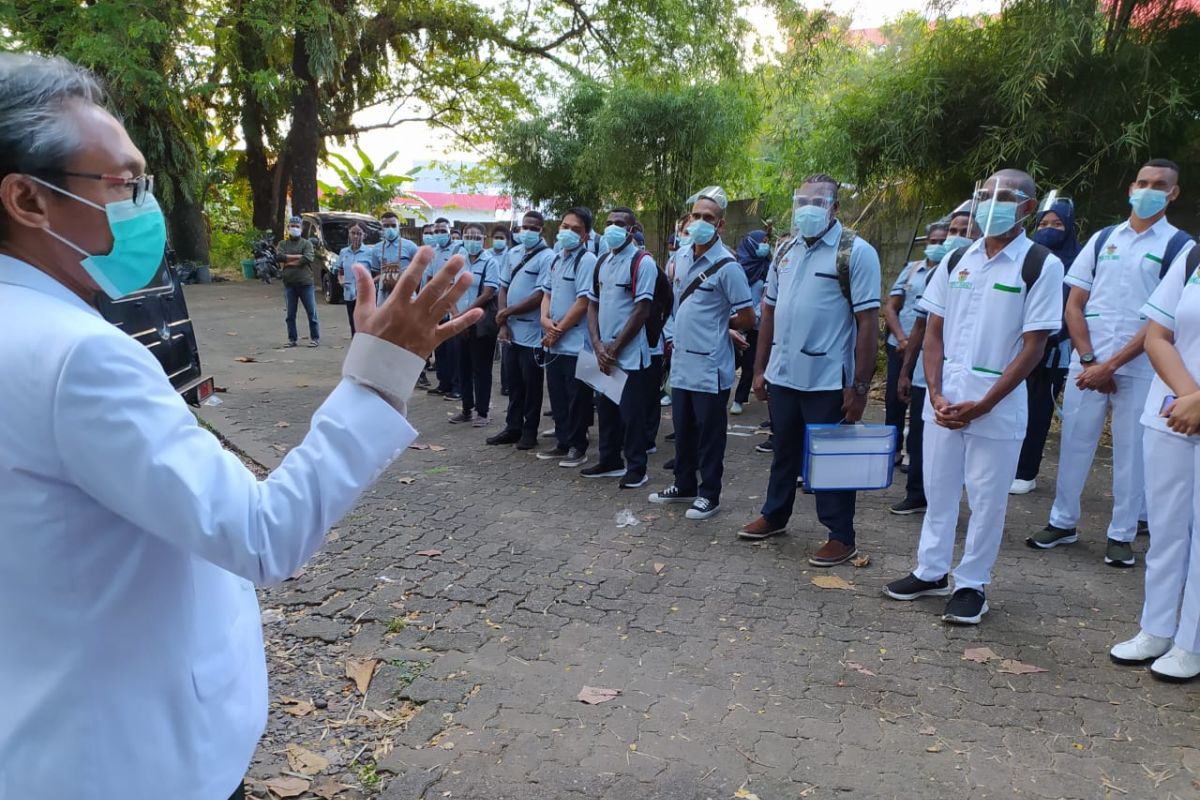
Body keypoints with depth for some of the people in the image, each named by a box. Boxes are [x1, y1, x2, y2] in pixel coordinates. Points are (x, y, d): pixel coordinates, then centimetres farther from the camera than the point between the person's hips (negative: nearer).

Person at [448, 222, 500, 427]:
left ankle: (482, 412, 7)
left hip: (482, 323, -6)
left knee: (481, 369, 0)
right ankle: (467, 409, 22)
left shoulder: (490, 262, -7)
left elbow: (488, 294, -13)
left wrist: (464, 313, -13)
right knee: (464, 367, 11)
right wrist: (456, 315, -7)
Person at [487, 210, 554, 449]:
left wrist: (508, 312, -11)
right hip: (512, 331, 6)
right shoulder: (514, 254, 10)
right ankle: (513, 427, 24)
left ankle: (529, 431, 16)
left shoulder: (547, 257, -11)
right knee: (514, 382, 14)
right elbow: (504, 288, 11)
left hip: (532, 333, -6)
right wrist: (503, 323, 1)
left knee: (531, 384, 4)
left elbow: (540, 296, -17)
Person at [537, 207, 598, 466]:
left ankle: (578, 447, 14)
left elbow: (583, 302, -17)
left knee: (577, 398, 2)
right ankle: (562, 443, 27)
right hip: (553, 342, 8)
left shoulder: (587, 260, -11)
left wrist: (558, 331, -13)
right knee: (557, 394, 14)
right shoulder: (556, 259, 13)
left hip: (576, 343, -8)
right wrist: (545, 320, -4)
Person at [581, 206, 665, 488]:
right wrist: (597, 344, -2)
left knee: (632, 412, -1)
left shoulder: (642, 262, -9)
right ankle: (609, 460, 27)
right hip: (604, 353, 7)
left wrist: (615, 348, -12)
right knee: (606, 407, 14)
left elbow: (642, 311, -14)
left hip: (633, 353, -7)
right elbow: (593, 305, 12)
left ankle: (636, 467, 12)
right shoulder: (602, 262, 11)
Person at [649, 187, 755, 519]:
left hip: (710, 367, -7)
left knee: (709, 433, 4)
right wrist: (677, 334, 13)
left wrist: (716, 327, -1)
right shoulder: (681, 258, 8)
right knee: (683, 428, 18)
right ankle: (684, 485, 33)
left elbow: (747, 318, -12)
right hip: (682, 361, 7)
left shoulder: (727, 265, -14)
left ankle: (709, 494, 17)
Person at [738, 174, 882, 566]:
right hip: (782, 375, 6)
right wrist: (759, 368, 11)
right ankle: (774, 515, 36)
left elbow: (868, 322, -12)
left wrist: (860, 386, -15)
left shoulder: (856, 252, -10)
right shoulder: (786, 252, 9)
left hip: (828, 380, -6)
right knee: (784, 451, 19)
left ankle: (841, 537, 18)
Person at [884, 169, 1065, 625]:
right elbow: (934, 332, 8)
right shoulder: (957, 261, 8)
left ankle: (972, 584, 20)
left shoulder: (1041, 266, -6)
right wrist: (936, 394, -5)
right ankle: (931, 573, 28)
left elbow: (1033, 346, -9)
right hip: (943, 399, 4)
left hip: (998, 404, -4)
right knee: (938, 490, 13)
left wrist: (982, 406, -15)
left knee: (987, 500, 5)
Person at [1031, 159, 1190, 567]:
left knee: (1131, 452, 4)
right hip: (1086, 363, 3)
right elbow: (1074, 306, 6)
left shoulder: (1179, 246, -1)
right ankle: (1063, 522, 19)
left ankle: (1122, 535, 16)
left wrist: (1110, 364, -13)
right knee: (1074, 443, 7)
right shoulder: (1102, 239, 8)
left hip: (1139, 368, -2)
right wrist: (1089, 360, -5)